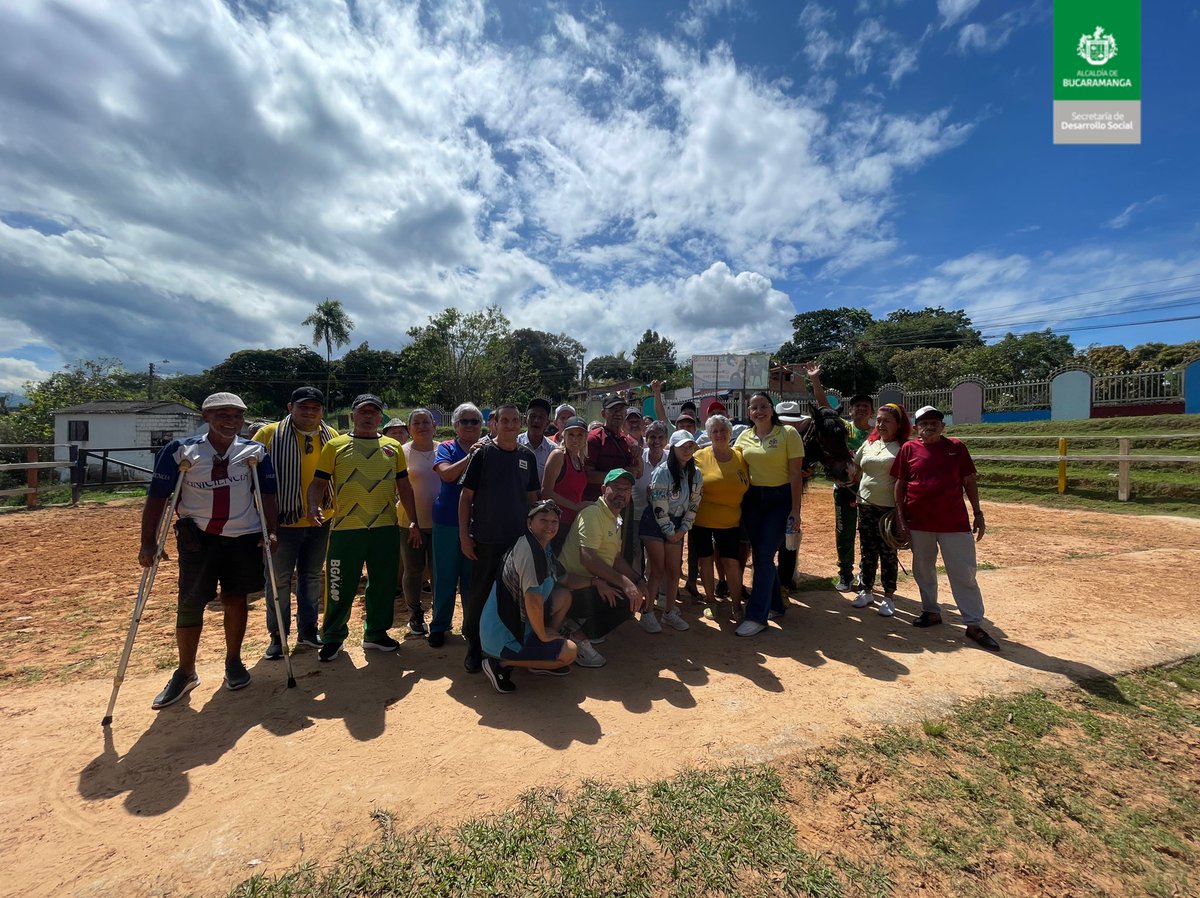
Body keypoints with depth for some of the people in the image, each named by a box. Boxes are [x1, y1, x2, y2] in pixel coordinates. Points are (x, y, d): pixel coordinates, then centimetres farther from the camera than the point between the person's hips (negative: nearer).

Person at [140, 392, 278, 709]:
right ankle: (185, 673, 20)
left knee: (235, 598, 9)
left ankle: (233, 662, 26)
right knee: (190, 604, 2)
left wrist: (271, 531, -5)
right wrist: (148, 541, -7)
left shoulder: (254, 452, 0)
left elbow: (267, 493, 3)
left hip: (244, 537, 1)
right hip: (197, 538, -1)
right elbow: (157, 497, -2)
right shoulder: (180, 451, -5)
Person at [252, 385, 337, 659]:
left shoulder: (331, 436, 4)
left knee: (312, 577, 15)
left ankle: (307, 629, 30)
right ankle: (278, 635, 23)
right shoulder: (269, 434, -7)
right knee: (279, 580, 7)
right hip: (283, 521, -3)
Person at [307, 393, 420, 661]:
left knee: (383, 584, 11)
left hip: (386, 528, 3)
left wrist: (413, 521, 7)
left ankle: (376, 633, 29)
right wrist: (314, 507, -19)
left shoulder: (393, 447, 9)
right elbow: (319, 482, 1)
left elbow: (404, 486, 12)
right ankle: (332, 637, 26)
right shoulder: (335, 446, 3)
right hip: (346, 529, -2)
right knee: (340, 587, 6)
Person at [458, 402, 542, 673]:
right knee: (479, 593, 6)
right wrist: (464, 535, -9)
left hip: (519, 538, 4)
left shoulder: (527, 456, 5)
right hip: (485, 539, -3)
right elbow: (466, 495, -6)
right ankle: (474, 646, 24)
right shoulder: (483, 453, -6)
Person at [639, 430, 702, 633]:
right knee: (658, 571, -6)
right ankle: (647, 613, 7)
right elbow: (659, 506, -18)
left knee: (674, 570, 6)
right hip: (655, 524, -5)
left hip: (676, 525, 5)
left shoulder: (695, 474, 2)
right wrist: (669, 532, -12)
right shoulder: (662, 472, -17)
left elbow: (694, 504, 5)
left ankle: (669, 612, 21)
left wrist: (682, 530, -1)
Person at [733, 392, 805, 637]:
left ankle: (756, 616, -1)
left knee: (764, 555, -8)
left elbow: (796, 474, -8)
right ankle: (775, 605, 29)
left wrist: (795, 510, -11)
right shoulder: (744, 437, 5)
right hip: (752, 499, 5)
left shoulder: (788, 433, -7)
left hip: (779, 499, -5)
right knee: (759, 555, 11)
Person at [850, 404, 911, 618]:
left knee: (888, 553, 5)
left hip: (889, 508, -5)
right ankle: (866, 591, 26)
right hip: (865, 505, 5)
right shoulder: (869, 443, 10)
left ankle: (889, 597, 19)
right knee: (866, 551, 13)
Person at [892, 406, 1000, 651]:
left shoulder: (956, 447, 3)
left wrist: (978, 513, 3)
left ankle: (974, 625, 13)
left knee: (964, 573, 3)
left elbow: (969, 481, 7)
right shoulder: (908, 449, 1)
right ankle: (931, 612, 31)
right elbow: (900, 485, 2)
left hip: (954, 521, 0)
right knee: (923, 570, 13)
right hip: (918, 522, 1)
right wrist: (899, 519, -2)